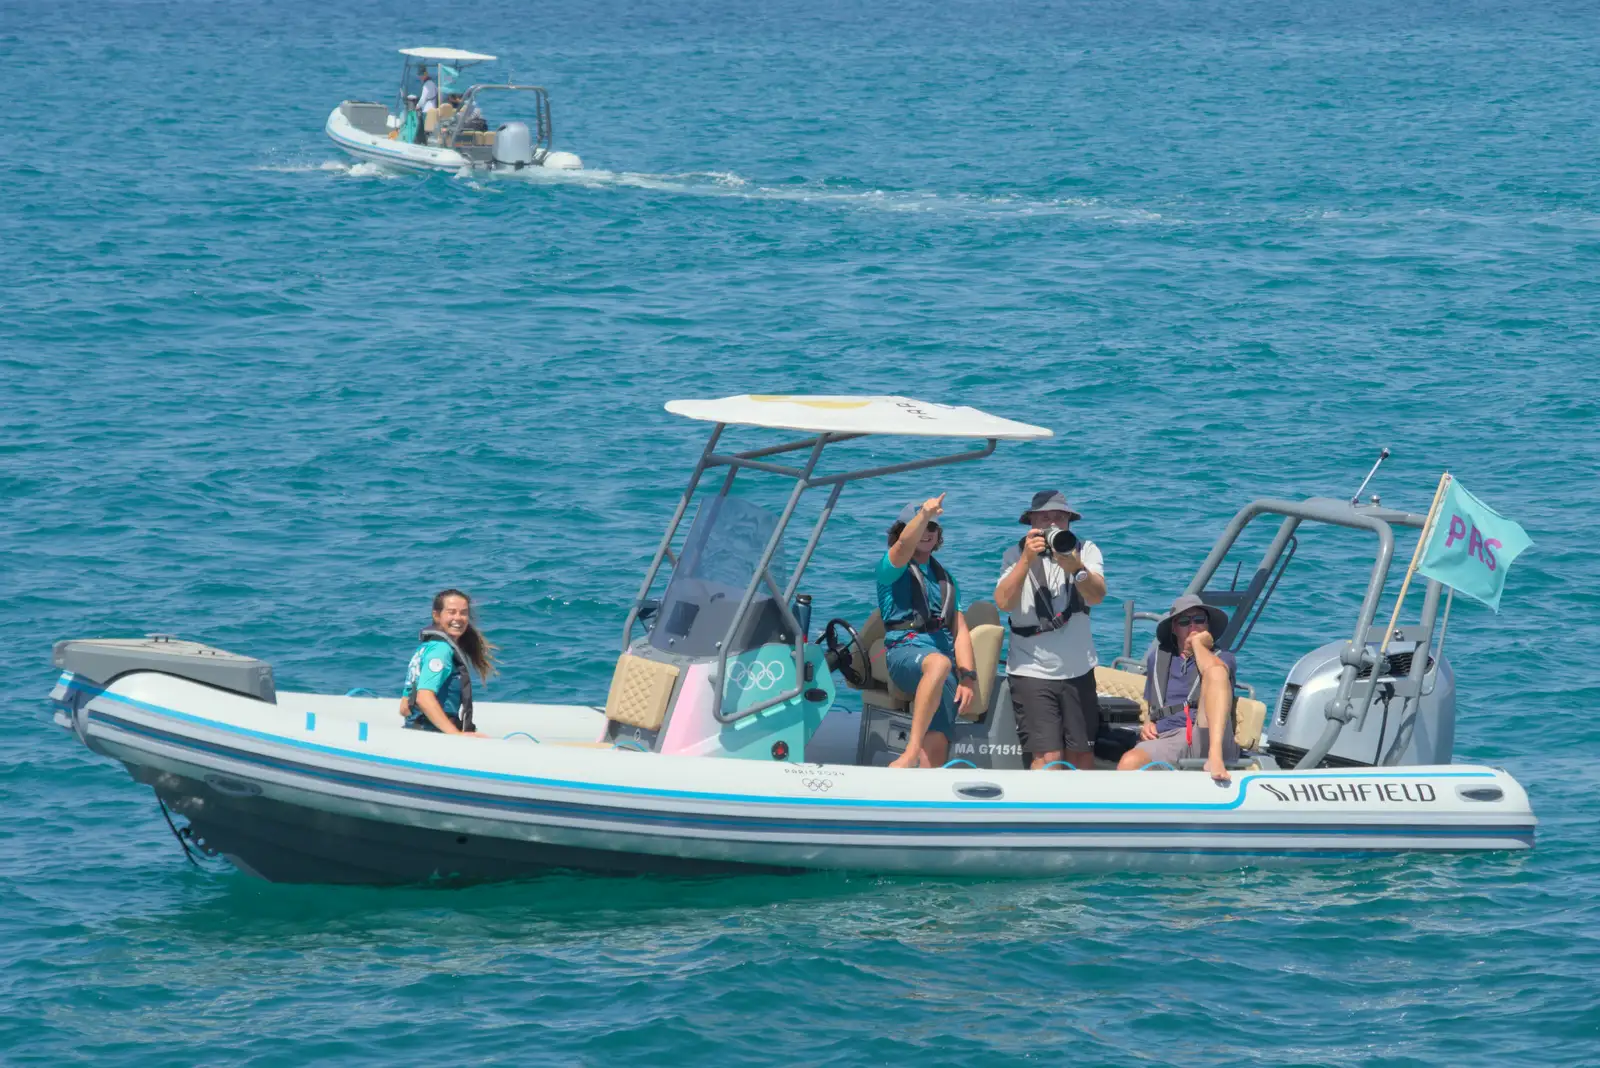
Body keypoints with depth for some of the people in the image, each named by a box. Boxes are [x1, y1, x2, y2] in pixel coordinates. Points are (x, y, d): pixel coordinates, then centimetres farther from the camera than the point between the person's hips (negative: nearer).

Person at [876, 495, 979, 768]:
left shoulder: (946, 578, 26)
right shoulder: (891, 569, 11)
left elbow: (960, 631, 18)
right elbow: (903, 546, -14)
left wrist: (969, 677, 4)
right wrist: (924, 514, -32)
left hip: (945, 653, 5)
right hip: (905, 650, -5)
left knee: (936, 748, -16)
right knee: (938, 663, -41)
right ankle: (912, 750, -48)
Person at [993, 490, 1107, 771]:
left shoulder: (1086, 551, 3)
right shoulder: (1015, 555, 1)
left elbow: (1097, 595, -16)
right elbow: (1003, 602, -15)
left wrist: (1075, 568, -36)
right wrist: (1027, 559, -24)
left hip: (1078, 671, 2)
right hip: (1031, 672, -2)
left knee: (1082, 757, 4)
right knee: (1049, 758, -14)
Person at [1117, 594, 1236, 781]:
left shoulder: (1223, 657, 18)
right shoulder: (1158, 658, 28)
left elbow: (1213, 670, -8)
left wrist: (1197, 642, 9)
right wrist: (1146, 725, 12)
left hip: (1205, 738, -1)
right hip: (1165, 740, 1)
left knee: (1216, 672, -29)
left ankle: (1215, 758, -46)